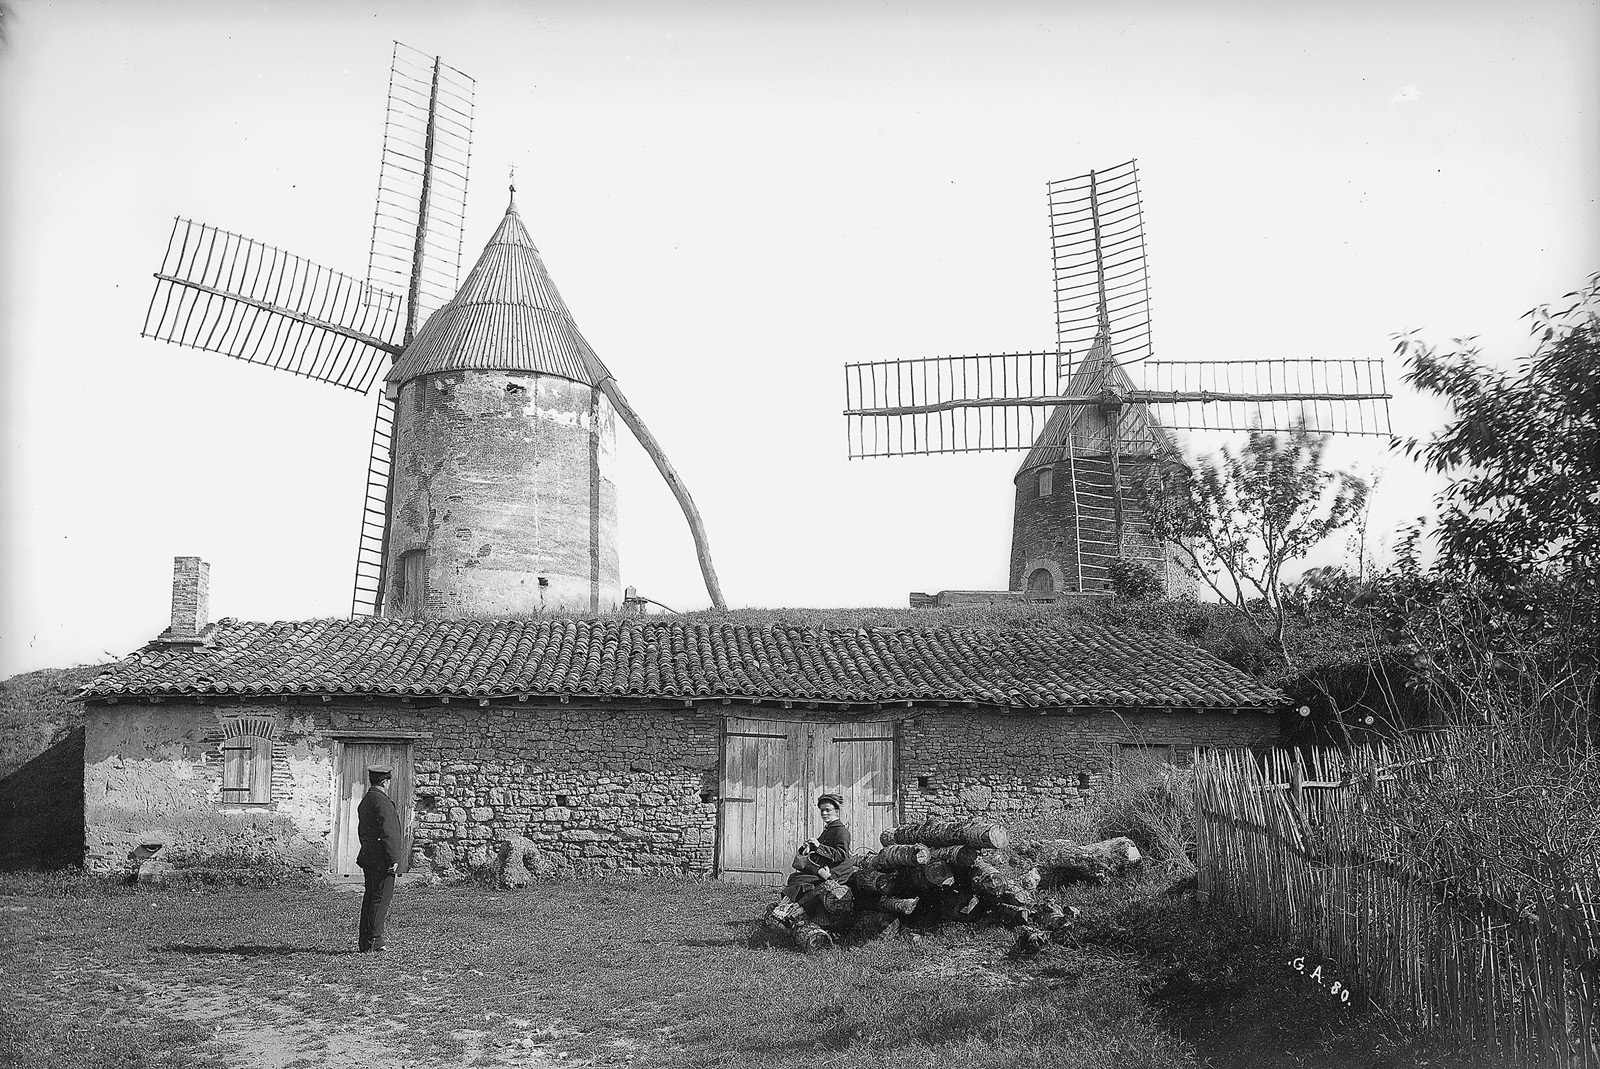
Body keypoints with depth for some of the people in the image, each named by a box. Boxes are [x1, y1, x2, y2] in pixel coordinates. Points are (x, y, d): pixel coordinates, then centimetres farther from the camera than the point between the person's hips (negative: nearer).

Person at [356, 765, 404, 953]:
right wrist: (393, 859, -19)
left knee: (370, 898, 13)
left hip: (369, 859, 10)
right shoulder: (382, 802, -16)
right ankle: (373, 941, -6)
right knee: (381, 898, -6)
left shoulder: (365, 801, 17)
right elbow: (387, 833, -20)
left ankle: (365, 943, 17)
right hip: (382, 859, -10)